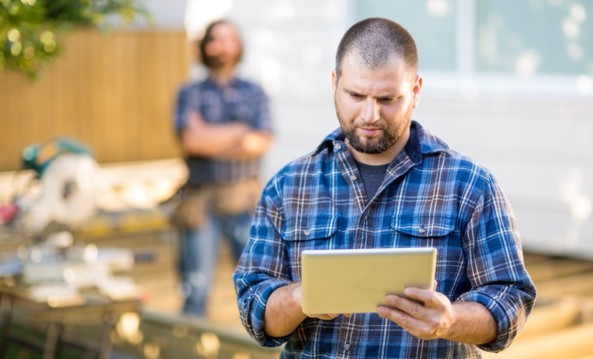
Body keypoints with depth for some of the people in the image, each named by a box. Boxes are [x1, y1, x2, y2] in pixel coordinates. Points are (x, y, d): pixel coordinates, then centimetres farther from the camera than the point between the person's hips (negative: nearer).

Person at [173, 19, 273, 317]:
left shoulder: (254, 93, 11)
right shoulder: (190, 93, 8)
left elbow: (261, 143, -4)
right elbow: (189, 139, -10)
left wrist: (209, 137, -8)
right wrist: (240, 130, -5)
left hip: (245, 198, 1)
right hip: (201, 200, -1)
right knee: (196, 284, 1)